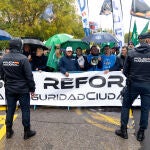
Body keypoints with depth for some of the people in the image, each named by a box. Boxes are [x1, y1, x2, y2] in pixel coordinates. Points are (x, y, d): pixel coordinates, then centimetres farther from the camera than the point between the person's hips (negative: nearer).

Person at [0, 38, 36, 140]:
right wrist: (32, 89, -6)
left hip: (9, 89, 5)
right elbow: (29, 76, -15)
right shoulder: (23, 58, -17)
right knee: (25, 110, 7)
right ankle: (27, 132, 17)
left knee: (10, 109, 15)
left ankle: (9, 131, 27)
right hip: (22, 89, -5)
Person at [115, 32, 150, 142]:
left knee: (126, 106, 15)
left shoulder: (131, 53, -6)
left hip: (133, 84, 0)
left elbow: (125, 71, -2)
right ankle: (141, 133, 23)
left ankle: (123, 131, 21)